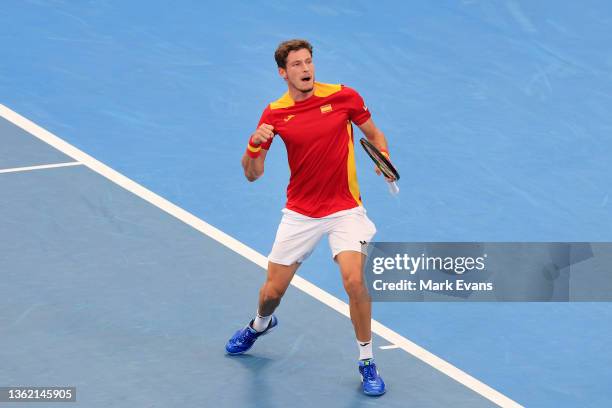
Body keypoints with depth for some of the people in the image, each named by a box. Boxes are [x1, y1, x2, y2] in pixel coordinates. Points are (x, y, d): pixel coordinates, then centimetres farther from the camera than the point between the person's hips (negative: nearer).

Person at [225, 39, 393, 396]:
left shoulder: (344, 97, -9)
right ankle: (261, 324, 48)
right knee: (273, 291, 8)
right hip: (300, 214, 2)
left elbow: (374, 135, 7)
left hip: (345, 210, -2)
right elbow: (253, 173, -4)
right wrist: (254, 144, -25)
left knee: (354, 281, -22)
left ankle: (367, 363, -2)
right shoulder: (274, 114, -5)